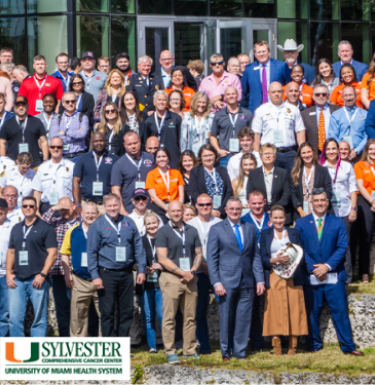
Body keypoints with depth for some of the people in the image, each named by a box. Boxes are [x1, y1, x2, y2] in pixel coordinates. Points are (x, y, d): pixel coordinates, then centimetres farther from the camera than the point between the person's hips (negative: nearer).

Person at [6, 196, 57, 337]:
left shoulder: (45, 228, 1)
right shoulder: (16, 228, 16)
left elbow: (52, 253, -5)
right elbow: (11, 252, 20)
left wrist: (42, 275, -13)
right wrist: (8, 273, 7)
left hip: (37, 280, -4)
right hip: (17, 280, 5)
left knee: (39, 319, -1)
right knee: (15, 318, 0)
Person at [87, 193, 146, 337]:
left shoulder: (129, 222, 10)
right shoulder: (97, 225, -1)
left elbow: (138, 247, 11)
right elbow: (92, 252, -3)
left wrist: (142, 270, 4)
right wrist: (95, 276, -10)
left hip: (126, 273, 3)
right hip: (107, 273, -3)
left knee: (127, 311, 5)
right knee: (107, 312, -1)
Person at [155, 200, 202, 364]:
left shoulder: (192, 231, 14)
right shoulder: (163, 232, 0)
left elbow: (198, 253, 14)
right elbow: (162, 258, -7)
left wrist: (192, 271, -4)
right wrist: (183, 272, -11)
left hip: (190, 278, 4)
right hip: (171, 277, -4)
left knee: (190, 316, 5)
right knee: (169, 317, -5)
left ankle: (190, 350, 11)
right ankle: (170, 352, -1)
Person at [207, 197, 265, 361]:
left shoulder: (250, 229, 13)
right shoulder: (216, 229, 3)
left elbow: (256, 256, 13)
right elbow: (212, 258, -1)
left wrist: (260, 280, 5)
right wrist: (216, 282, -9)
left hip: (247, 282, 3)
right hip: (226, 282, -3)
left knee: (244, 319, 2)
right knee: (226, 319, 2)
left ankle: (240, 352, 10)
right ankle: (226, 353, 13)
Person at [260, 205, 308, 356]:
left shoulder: (295, 233, 13)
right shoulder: (265, 234, 11)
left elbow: (302, 255, 10)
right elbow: (263, 258, 2)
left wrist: (293, 258, -10)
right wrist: (275, 260, -16)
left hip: (293, 279, 1)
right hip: (274, 279, -1)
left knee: (294, 311, -3)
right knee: (275, 313, -5)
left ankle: (293, 348, 1)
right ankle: (276, 348, -2)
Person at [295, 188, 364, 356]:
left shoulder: (338, 222, 7)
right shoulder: (301, 223, 7)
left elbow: (342, 247, 0)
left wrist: (327, 266, -12)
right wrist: (313, 268, -11)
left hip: (334, 276, 0)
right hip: (311, 277, 0)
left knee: (340, 311, -3)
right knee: (312, 312, 4)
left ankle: (348, 347, 1)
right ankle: (314, 345, 15)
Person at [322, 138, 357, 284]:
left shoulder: (347, 166, 10)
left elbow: (353, 188, 8)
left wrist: (353, 208, 0)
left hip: (345, 210, 0)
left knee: (344, 243, -2)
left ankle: (347, 276, 4)